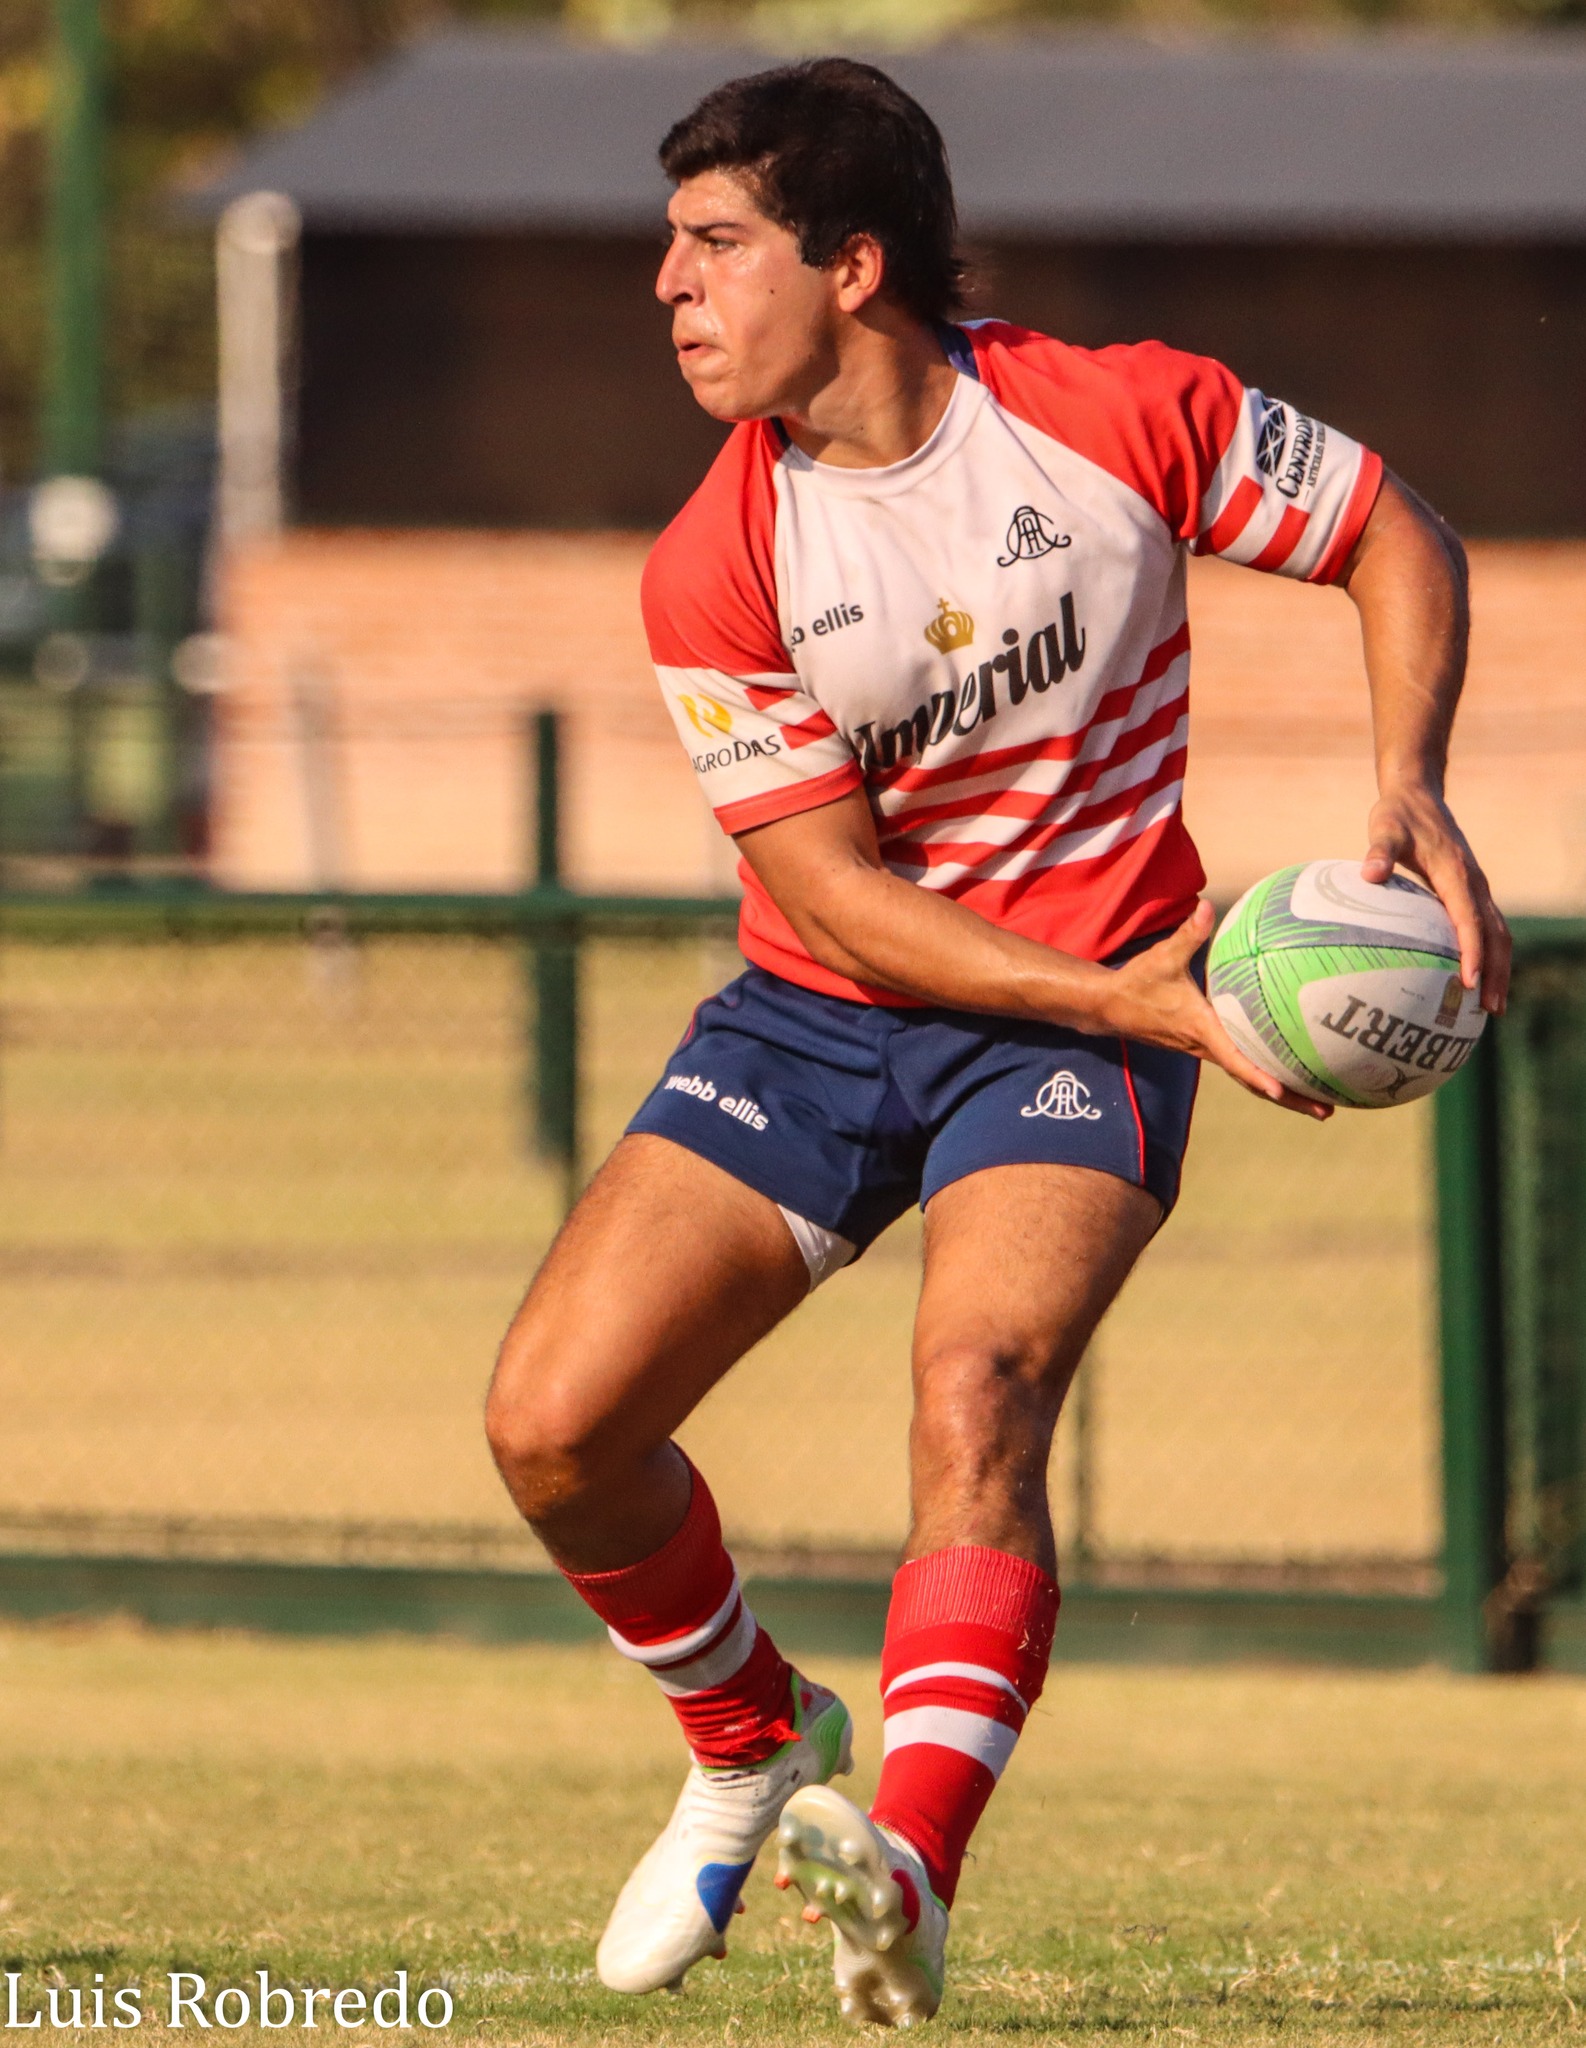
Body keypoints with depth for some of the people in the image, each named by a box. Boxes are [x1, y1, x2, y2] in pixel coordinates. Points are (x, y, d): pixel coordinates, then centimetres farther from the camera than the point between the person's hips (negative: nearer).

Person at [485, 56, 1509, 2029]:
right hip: (815, 1021, 3)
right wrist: (1140, 996, -22)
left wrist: (1411, 794, -15)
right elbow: (834, 893, -12)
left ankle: (909, 1867, -42)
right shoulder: (713, 571, -11)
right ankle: (756, 1746, 19)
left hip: (1083, 1018, -3)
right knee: (554, 1424, -9)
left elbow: (1395, 536, 2)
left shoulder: (1121, 419, -12)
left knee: (977, 1387, -29)